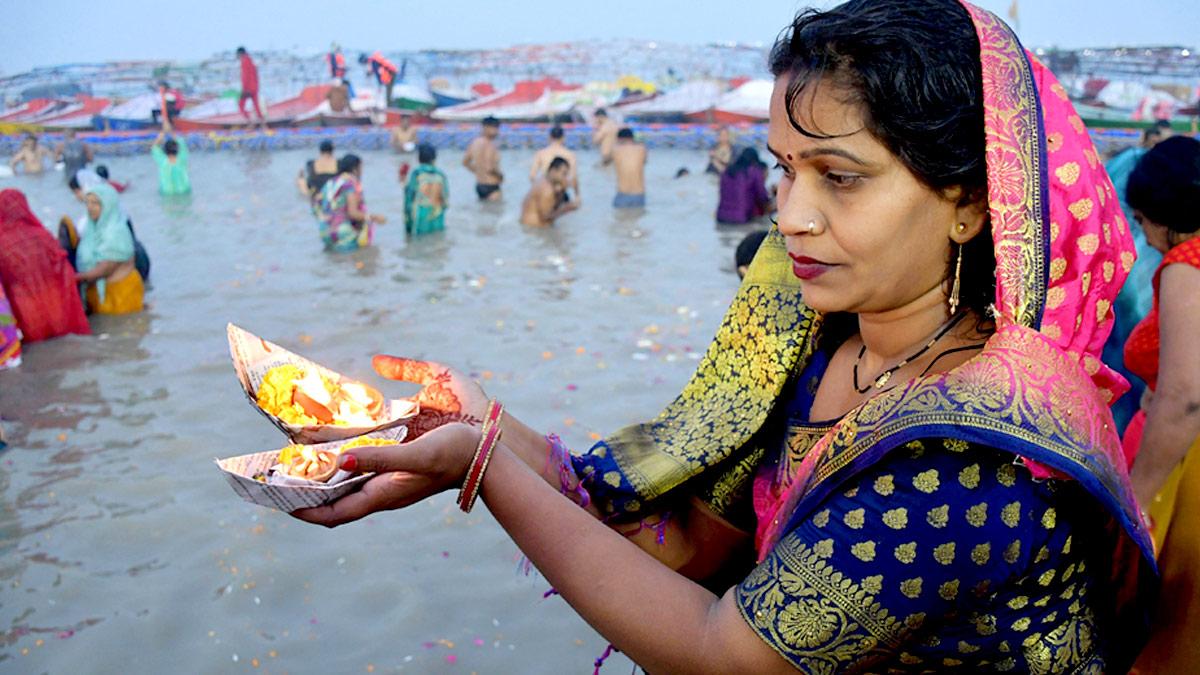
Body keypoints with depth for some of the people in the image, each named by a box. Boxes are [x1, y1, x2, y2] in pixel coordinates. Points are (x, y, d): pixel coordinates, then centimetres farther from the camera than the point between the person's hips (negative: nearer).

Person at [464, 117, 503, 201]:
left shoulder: (475, 142, 6)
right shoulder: (489, 144, -20)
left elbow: (465, 162, 15)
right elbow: (489, 168, -29)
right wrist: (500, 176, -10)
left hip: (479, 185, 9)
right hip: (491, 187, -9)